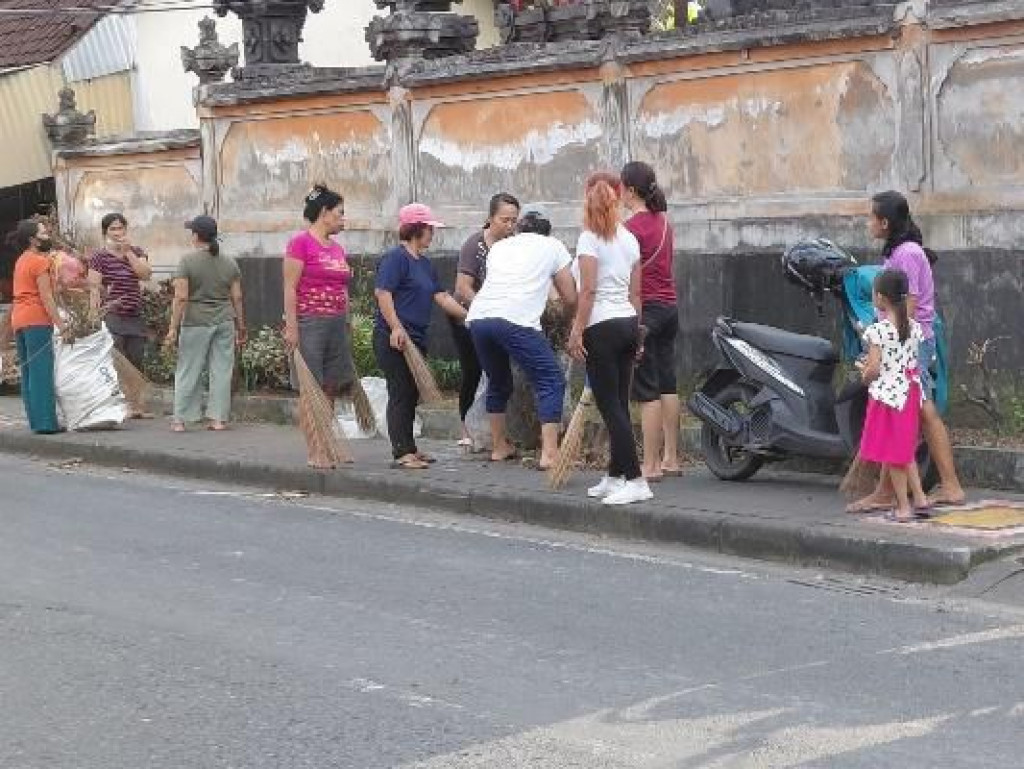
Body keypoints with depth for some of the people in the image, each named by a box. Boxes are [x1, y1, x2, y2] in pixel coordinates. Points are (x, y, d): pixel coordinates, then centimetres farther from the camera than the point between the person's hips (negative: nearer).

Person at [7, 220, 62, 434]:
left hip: (18, 320, 9)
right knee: (42, 371, -9)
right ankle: (46, 422, -11)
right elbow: (46, 296, -14)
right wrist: (60, 324, -15)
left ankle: (35, 420, 10)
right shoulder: (40, 261, -8)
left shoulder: (21, 261, 18)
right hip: (37, 320, -9)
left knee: (28, 372, 9)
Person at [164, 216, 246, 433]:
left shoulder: (187, 261, -7)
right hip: (224, 322, 3)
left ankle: (180, 419, 6)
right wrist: (241, 327, 14)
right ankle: (219, 419, 6)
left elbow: (181, 298, -11)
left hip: (196, 323, -3)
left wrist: (173, 329, -9)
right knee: (222, 371, 6)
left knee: (188, 372, 4)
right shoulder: (230, 263, 5)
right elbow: (237, 298, 6)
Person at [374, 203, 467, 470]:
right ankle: (402, 453, -8)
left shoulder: (424, 263, 18)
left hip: (415, 338, 9)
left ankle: (406, 448, 20)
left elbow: (441, 297, 19)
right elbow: (382, 292, -19)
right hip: (394, 339, -9)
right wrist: (396, 327, -24)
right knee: (400, 393, -8)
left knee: (411, 395, 12)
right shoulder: (395, 257, -10)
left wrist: (469, 316, 13)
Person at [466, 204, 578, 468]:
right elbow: (570, 298, 20)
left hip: (477, 317, 5)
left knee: (498, 382, 25)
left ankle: (499, 447, 33)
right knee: (551, 381, 3)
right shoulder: (553, 246, 19)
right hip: (516, 320, -5)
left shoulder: (499, 246, 29)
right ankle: (549, 453, -8)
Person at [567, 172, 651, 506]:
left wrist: (576, 331, -12)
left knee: (610, 407, -6)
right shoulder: (630, 239, 11)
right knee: (619, 404, 12)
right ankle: (615, 476, 19)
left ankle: (635, 480, -11)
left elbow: (588, 290, -15)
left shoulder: (589, 239, -9)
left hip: (602, 327, -7)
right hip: (629, 323, 7)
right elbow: (635, 292, 13)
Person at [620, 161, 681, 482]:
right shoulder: (663, 221, 12)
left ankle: (650, 465, -4)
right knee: (667, 385, 12)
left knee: (647, 390, -6)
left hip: (645, 310, -8)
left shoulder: (632, 227, -14)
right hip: (669, 307, 8)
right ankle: (670, 459, 18)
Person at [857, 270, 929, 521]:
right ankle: (919, 497, 19)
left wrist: (865, 376, 3)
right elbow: (916, 363, 8)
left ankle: (903, 507, 7)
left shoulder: (878, 331, -18)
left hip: (886, 394, -6)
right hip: (910, 394, 6)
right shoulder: (915, 327, 1)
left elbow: (874, 369, -20)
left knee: (892, 453, 4)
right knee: (905, 449, 20)